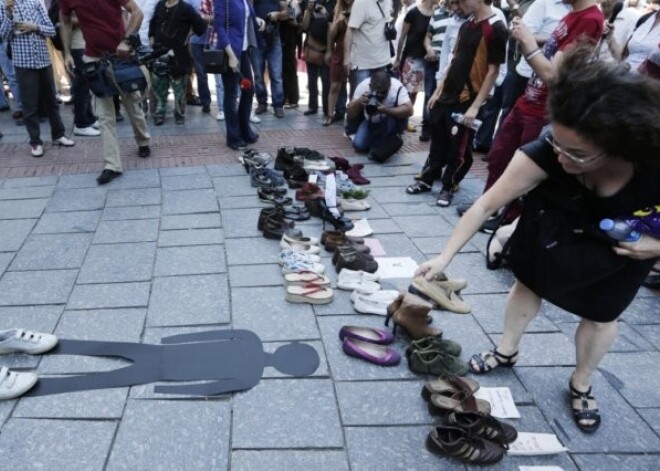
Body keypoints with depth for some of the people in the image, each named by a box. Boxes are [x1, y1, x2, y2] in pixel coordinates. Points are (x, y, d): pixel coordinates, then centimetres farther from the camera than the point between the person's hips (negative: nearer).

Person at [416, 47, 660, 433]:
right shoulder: (545, 153, -40)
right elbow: (487, 204, -32)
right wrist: (445, 257, -33)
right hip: (556, 225, 1)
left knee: (602, 314, 14)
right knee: (530, 285, 16)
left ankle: (581, 386, 39)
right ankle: (508, 351, 42)